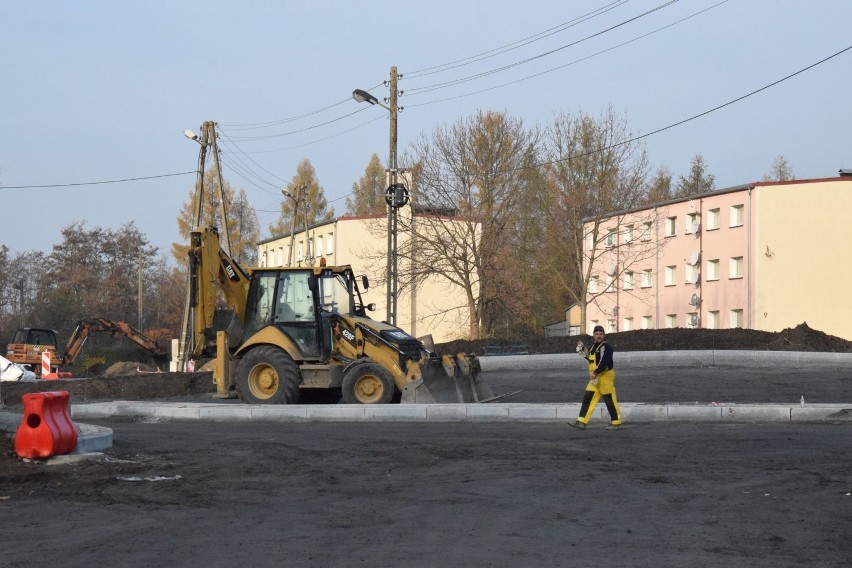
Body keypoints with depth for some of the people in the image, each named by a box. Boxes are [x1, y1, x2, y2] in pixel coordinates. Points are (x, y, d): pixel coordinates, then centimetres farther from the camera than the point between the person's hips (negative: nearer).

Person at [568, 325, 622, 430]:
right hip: (595, 378, 9)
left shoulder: (606, 347, -13)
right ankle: (582, 422, 1)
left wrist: (595, 373, -31)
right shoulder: (594, 347, 17)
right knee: (587, 398, 3)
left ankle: (616, 422, 10)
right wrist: (584, 353, 17)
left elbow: (604, 362, -24)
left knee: (610, 400, -1)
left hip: (605, 376, -9)